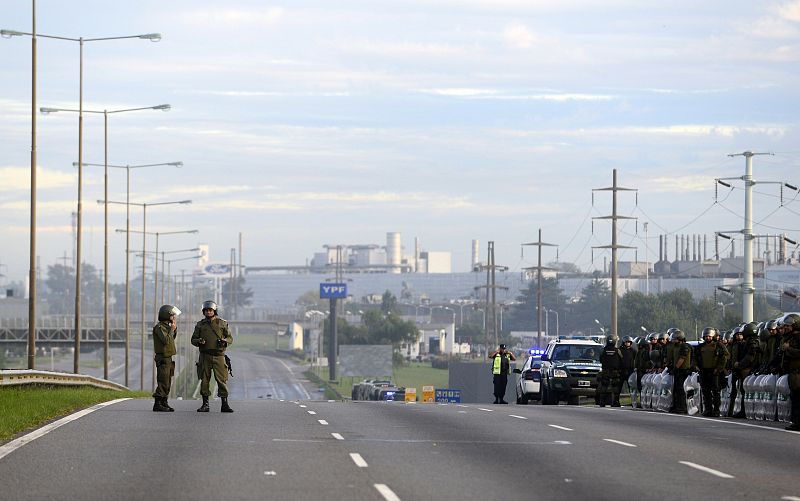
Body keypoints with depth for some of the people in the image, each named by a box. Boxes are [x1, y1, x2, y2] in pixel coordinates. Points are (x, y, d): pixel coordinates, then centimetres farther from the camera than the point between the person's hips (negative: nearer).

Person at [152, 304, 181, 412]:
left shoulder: (166, 326, 16)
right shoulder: (159, 327, -14)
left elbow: (172, 339, 25)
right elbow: (166, 340, -24)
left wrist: (175, 329, 13)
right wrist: (172, 329, -13)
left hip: (168, 359, 10)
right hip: (163, 359, -10)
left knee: (167, 383, 12)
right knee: (163, 382, -12)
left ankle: (164, 403, 17)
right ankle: (157, 404, -13)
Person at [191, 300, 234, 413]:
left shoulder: (222, 324, 7)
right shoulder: (200, 325, 11)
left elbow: (230, 338, 10)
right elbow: (193, 339, 13)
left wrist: (225, 341, -13)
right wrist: (199, 341, -9)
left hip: (218, 356, -1)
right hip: (205, 356, 1)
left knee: (222, 380, -6)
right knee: (204, 380, 0)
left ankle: (224, 405, -2)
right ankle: (205, 404, 7)